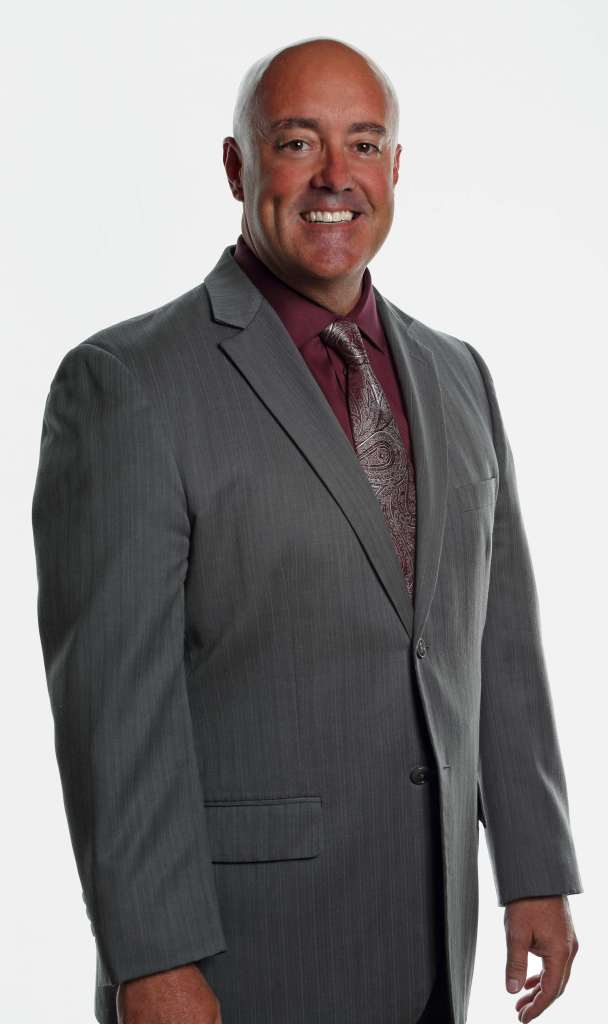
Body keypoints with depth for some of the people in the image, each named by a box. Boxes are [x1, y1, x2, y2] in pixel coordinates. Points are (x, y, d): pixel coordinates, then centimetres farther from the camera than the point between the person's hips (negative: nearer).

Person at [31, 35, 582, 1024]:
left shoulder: (456, 376, 9)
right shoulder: (123, 384, -10)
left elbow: (500, 638, 11)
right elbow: (112, 687, -15)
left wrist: (539, 872, 8)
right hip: (233, 939, -5)